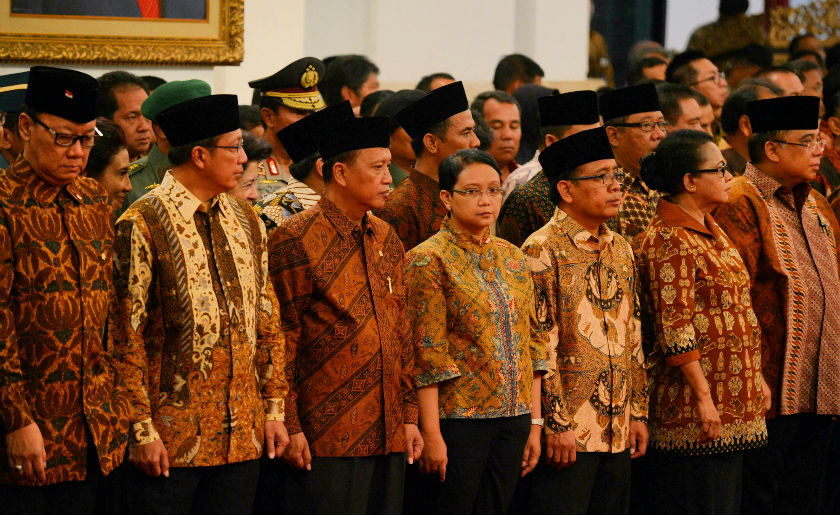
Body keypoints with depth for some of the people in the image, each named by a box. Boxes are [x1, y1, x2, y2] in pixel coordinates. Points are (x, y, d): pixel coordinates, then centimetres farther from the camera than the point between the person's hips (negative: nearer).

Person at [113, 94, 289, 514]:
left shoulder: (246, 221, 12)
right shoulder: (142, 225, -8)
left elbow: (267, 322, 16)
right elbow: (126, 336, -10)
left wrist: (274, 408, 9)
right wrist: (142, 429, -13)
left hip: (242, 433, 6)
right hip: (171, 435, -6)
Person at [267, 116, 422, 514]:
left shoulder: (386, 238, 14)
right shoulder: (295, 240, -8)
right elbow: (280, 342, -9)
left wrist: (409, 417, 13)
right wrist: (290, 427, -13)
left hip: (387, 436, 7)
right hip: (324, 441, -7)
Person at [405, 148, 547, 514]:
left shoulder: (512, 258, 12)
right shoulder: (429, 260, -6)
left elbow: (532, 343, 14)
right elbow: (427, 354, -11)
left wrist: (535, 422, 9)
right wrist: (432, 435, -15)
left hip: (512, 418, 6)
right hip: (457, 420, -6)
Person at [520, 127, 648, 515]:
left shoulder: (621, 249, 14)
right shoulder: (542, 250, -9)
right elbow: (539, 346, -13)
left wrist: (638, 412, 13)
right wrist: (557, 424, -16)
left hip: (618, 433, 7)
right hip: (568, 434, -7)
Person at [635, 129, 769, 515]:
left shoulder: (711, 232, 15)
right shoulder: (668, 241, -15)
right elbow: (675, 328, -19)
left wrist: (755, 378, 19)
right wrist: (703, 396, -20)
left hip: (733, 404, 9)